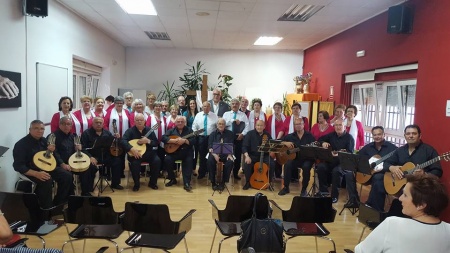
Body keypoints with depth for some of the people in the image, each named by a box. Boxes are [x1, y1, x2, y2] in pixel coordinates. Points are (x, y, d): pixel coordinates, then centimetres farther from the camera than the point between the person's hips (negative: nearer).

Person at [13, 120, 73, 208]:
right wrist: (36, 174, -34)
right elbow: (18, 166, -22)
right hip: (31, 171, -7)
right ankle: (46, 209, -18)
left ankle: (58, 203, 2)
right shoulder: (21, 144, -16)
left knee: (67, 176, -9)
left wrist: (50, 151, -6)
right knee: (47, 180, -35)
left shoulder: (43, 140, 6)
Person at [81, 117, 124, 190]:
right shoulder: (86, 133, 2)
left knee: (117, 160, -18)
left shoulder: (107, 133, 15)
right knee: (91, 165, -34)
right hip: (93, 157, -4)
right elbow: (83, 148, -6)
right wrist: (90, 157, -21)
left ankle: (115, 183, -1)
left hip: (106, 156, 4)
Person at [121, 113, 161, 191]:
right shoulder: (130, 131, -1)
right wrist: (132, 149, -31)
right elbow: (123, 141, -16)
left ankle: (152, 182, -3)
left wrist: (148, 141, -16)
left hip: (148, 153, 3)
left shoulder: (149, 130, 7)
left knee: (157, 161, -24)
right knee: (134, 163, -33)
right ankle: (136, 183, -7)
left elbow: (156, 143, 4)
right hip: (135, 153, -2)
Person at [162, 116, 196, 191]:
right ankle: (172, 179, -2)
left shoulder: (189, 130, 8)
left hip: (186, 152, -1)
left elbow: (193, 141, -4)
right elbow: (163, 138, -4)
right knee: (167, 160, -23)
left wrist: (184, 140, -21)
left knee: (189, 161, -30)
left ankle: (186, 183, -26)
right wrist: (174, 141, -17)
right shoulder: (171, 130, 11)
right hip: (174, 151, 2)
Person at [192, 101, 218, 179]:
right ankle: (202, 172, 17)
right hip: (201, 138, 2)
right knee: (202, 155, 7)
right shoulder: (198, 115, 7)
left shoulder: (214, 116, 2)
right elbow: (194, 126, 8)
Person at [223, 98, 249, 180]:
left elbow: (247, 126, -1)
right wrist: (233, 120, -14)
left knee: (238, 155, 5)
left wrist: (242, 134, -15)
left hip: (239, 137, 0)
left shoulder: (243, 115, 8)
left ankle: (235, 173, 18)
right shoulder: (226, 114, 10)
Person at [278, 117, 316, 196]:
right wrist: (285, 143, -8)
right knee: (287, 164, -28)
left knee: (306, 166, -34)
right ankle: (286, 187, -12)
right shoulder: (291, 136, 12)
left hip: (307, 158, -2)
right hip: (295, 158, 2)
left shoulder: (309, 136, 5)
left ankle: (304, 189, -14)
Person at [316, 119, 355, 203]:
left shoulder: (349, 138, -6)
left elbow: (350, 153, -16)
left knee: (336, 171, -35)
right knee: (320, 167, -23)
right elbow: (320, 139, 21)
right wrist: (323, 143, -3)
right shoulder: (332, 135, 10)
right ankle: (323, 190, -6)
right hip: (331, 160, 5)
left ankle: (334, 195, -18)